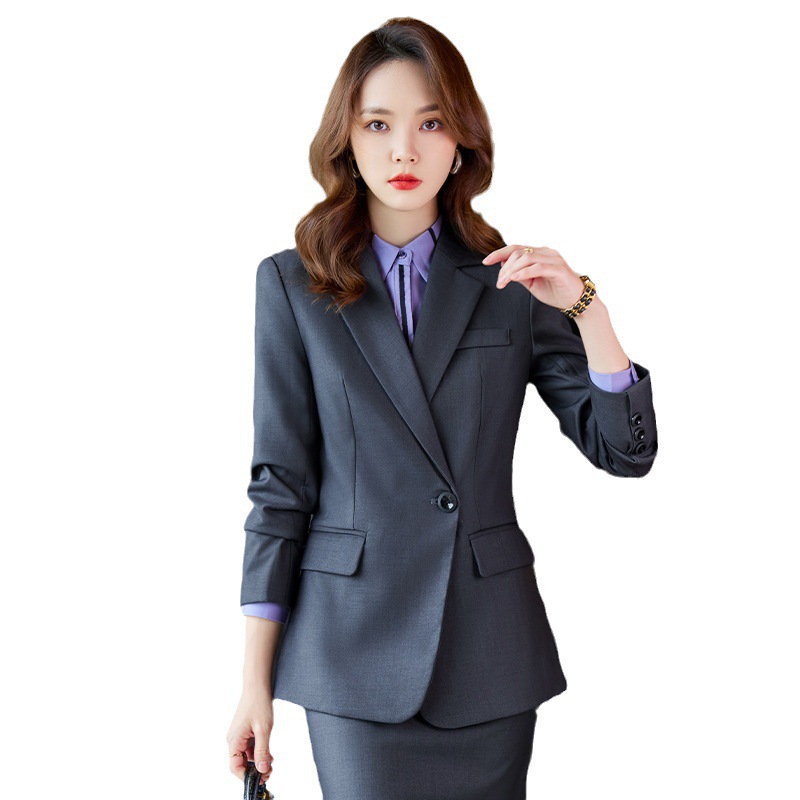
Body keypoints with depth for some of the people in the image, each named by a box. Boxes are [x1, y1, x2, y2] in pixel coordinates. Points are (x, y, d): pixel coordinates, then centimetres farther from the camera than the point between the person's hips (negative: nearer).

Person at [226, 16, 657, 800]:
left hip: (491, 649, 2)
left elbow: (626, 450, 1)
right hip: (359, 649, -1)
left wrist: (584, 305, -12)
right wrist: (256, 682, -2)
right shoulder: (292, 284, 2)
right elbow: (279, 484, 1)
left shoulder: (512, 282, 4)